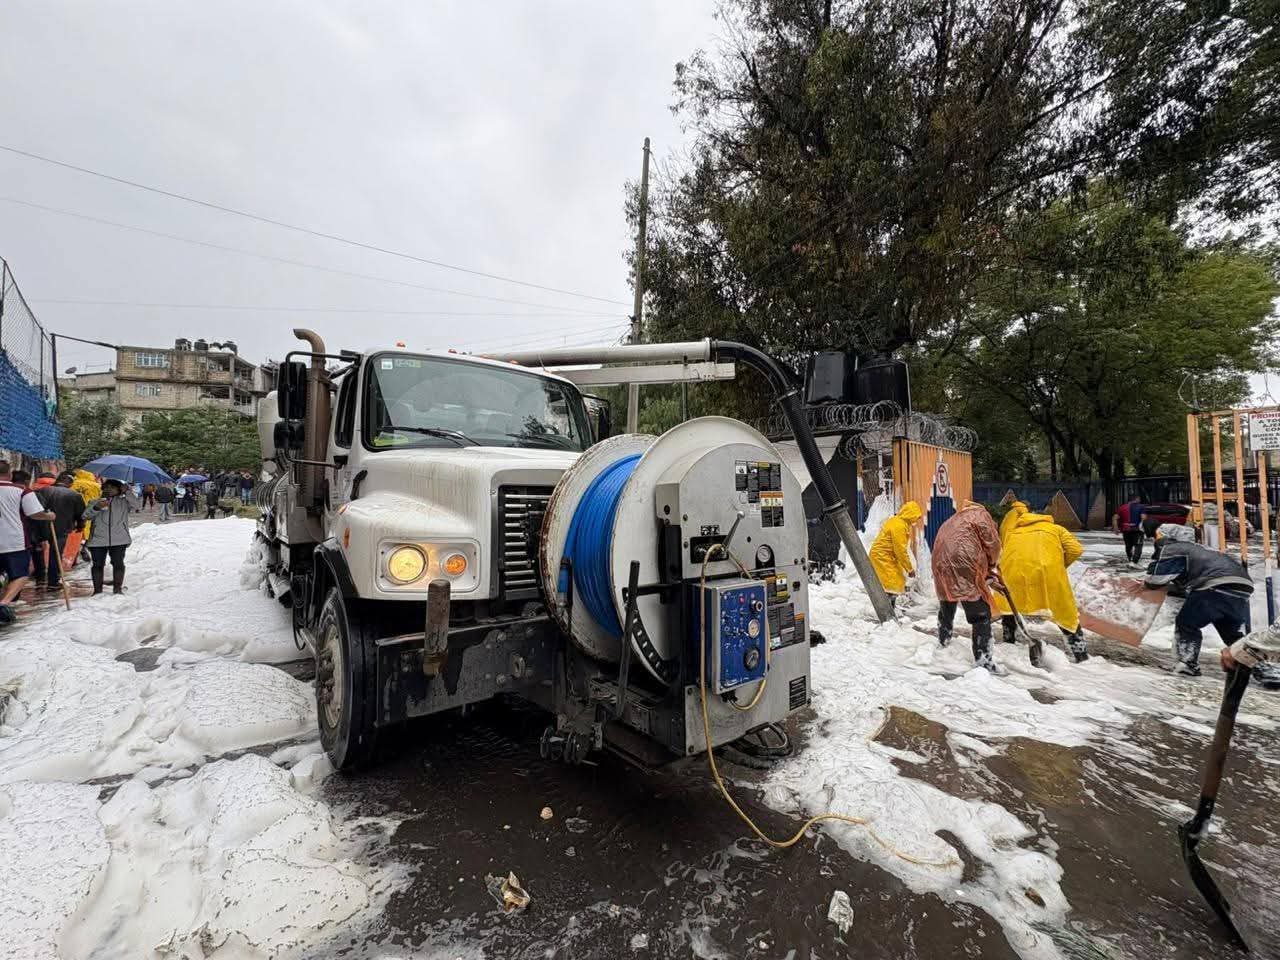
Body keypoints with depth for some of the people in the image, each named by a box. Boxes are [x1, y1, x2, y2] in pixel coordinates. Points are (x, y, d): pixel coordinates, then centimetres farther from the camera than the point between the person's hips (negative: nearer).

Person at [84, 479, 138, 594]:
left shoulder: (123, 502, 9)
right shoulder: (95, 502, 15)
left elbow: (135, 506, -11)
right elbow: (87, 516, 0)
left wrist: (127, 492, -21)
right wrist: (97, 508, -19)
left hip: (119, 540, -2)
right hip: (98, 539, 2)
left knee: (118, 563, 1)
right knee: (98, 564, 3)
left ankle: (118, 588, 9)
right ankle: (97, 589, 11)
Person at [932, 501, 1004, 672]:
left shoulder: (951, 521, 30)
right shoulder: (980, 514, 8)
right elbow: (993, 543, 2)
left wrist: (985, 570, 21)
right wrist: (991, 565, 19)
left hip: (941, 565, 8)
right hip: (964, 566, -7)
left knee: (946, 606, 25)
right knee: (981, 612, -1)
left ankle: (943, 640, 39)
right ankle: (982, 657, -3)